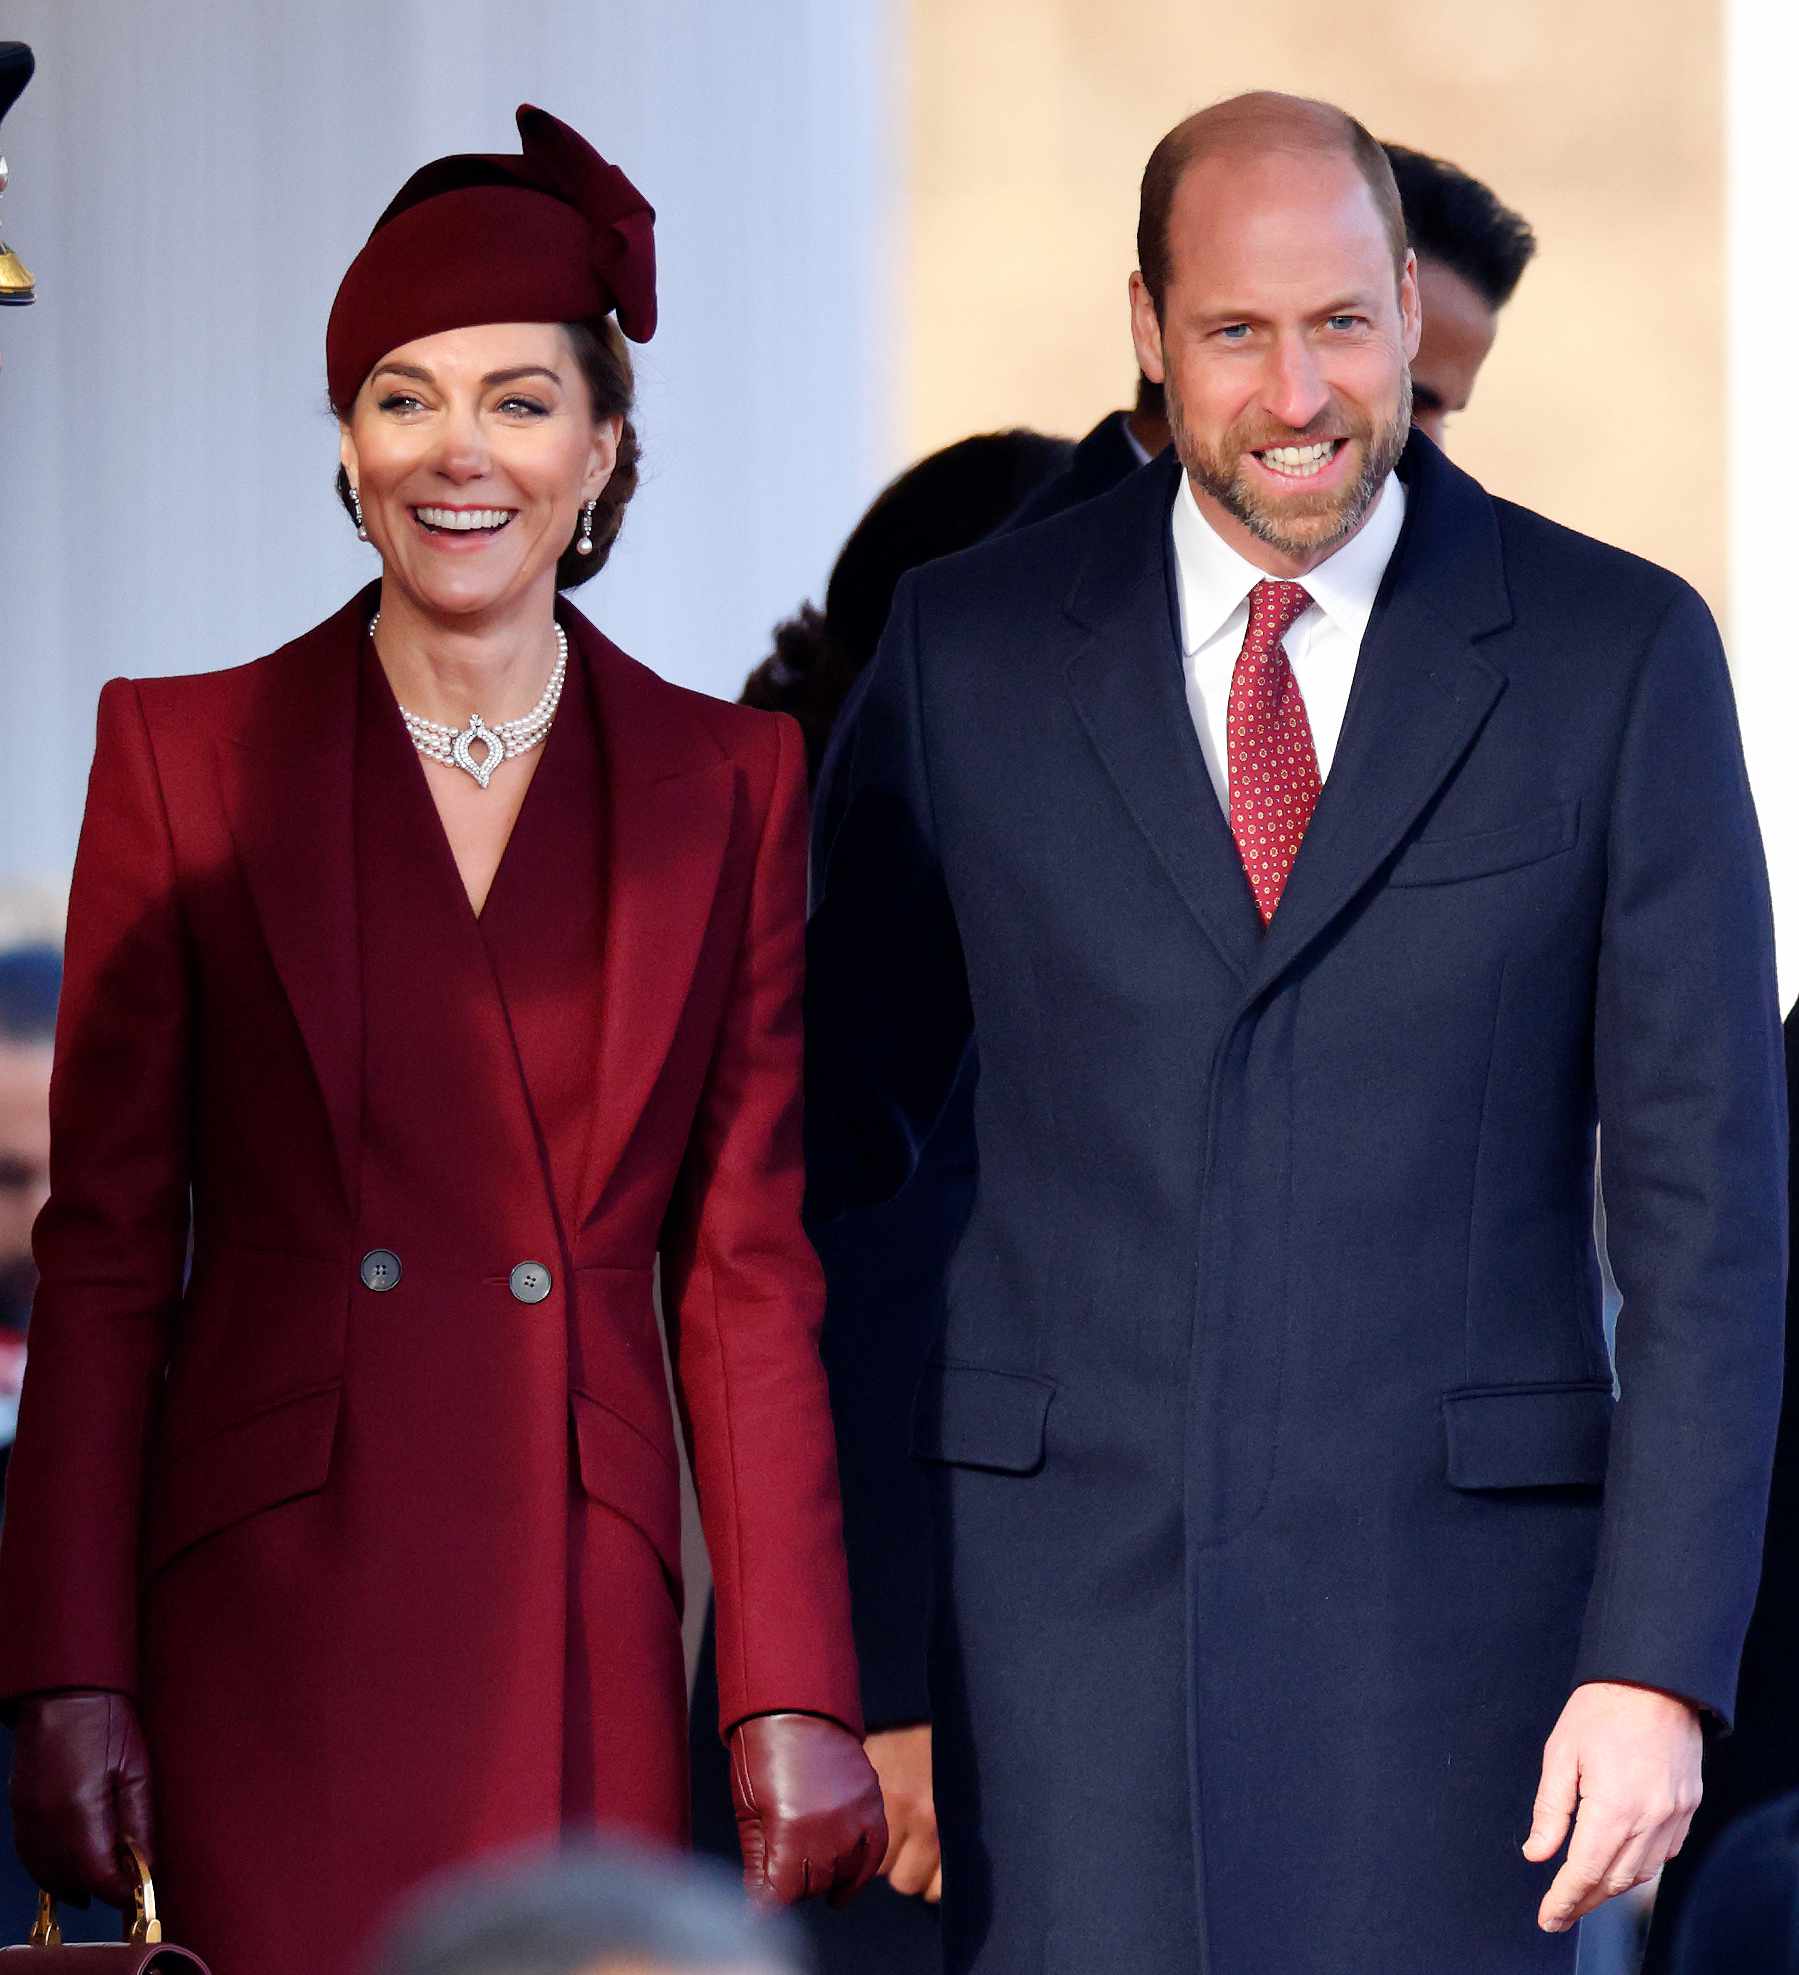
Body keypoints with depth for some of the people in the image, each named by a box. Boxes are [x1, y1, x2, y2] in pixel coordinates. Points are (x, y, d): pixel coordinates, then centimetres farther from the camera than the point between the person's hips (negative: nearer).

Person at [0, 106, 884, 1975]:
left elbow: (749, 1273, 7)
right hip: (268, 1641, -1)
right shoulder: (187, 753, 4)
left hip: (582, 1646, 1)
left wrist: (793, 1693, 1)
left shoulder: (728, 785, 8)